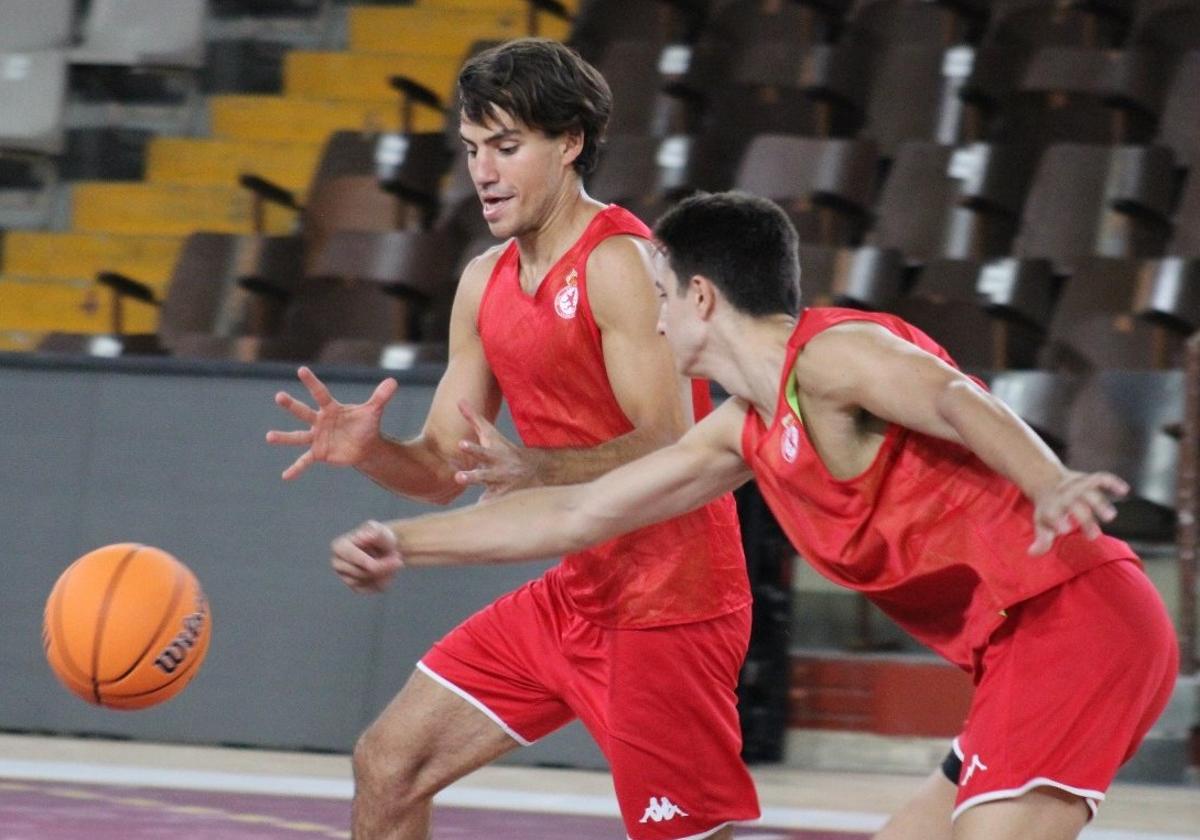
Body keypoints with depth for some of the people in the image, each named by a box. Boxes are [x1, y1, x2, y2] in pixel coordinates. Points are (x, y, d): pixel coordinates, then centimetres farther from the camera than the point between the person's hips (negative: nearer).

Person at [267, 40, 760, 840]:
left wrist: (534, 468, -40)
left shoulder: (619, 263, -17)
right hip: (576, 592, 9)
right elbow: (444, 467, 11)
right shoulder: (485, 284, 9)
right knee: (388, 764, 8)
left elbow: (672, 451, -25)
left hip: (668, 601, -9)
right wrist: (369, 449, -10)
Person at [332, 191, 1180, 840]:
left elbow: (958, 402, -28)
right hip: (1026, 649, 10)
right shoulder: (743, 432, 20)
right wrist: (406, 542, 29)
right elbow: (578, 515, 28)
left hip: (1071, 620, -10)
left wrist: (1051, 487, -47)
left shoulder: (832, 354, -8)